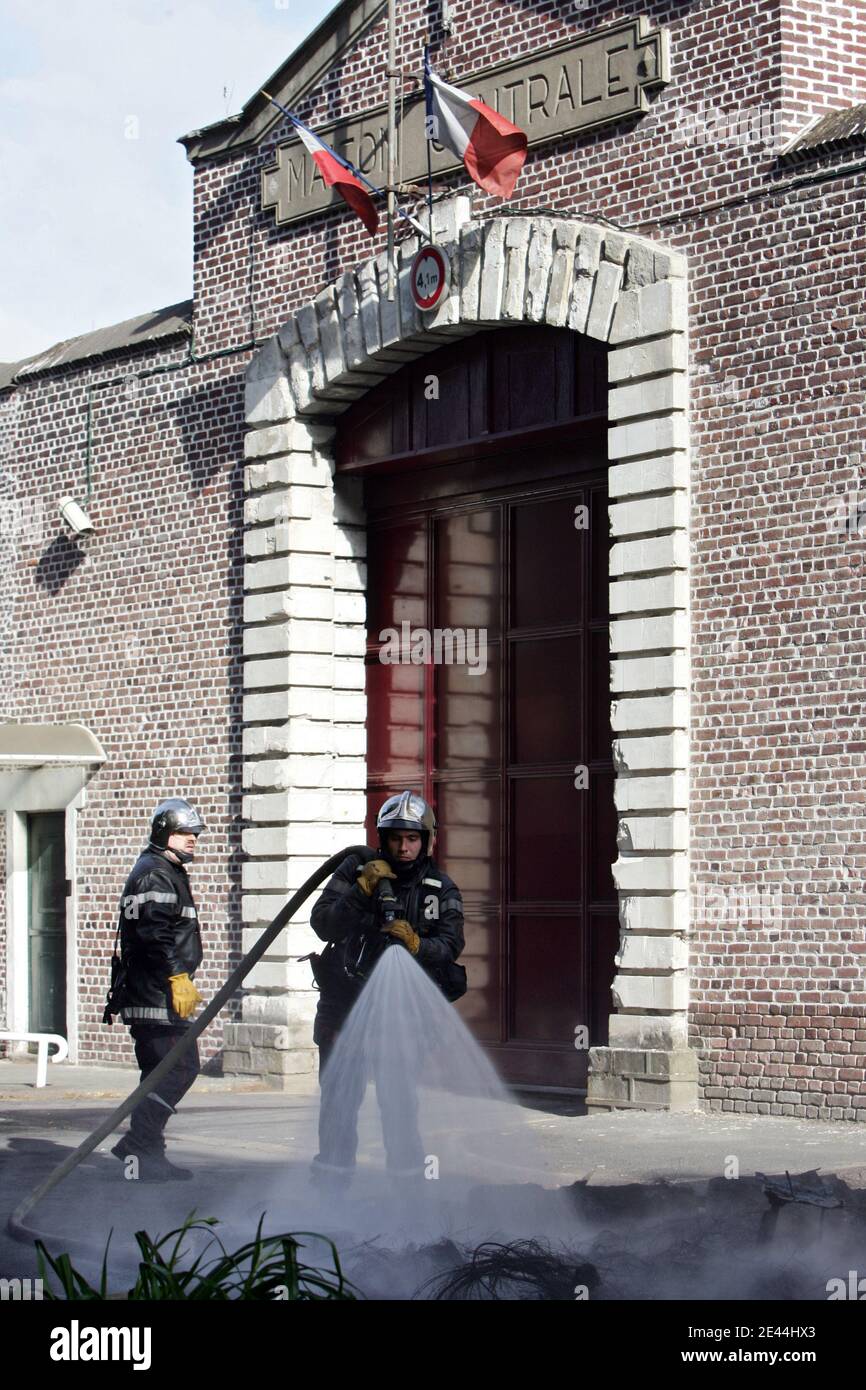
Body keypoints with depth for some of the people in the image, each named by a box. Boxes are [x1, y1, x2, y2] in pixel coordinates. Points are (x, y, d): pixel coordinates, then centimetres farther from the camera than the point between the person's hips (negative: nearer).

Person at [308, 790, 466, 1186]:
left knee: (398, 1094, -8)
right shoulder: (357, 868, 1)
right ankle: (332, 1171, 13)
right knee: (339, 1093, 3)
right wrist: (361, 891, -18)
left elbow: (450, 945, -8)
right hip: (345, 997, 0)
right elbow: (322, 925, -7)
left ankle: (407, 1178, 1)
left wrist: (415, 943, -27)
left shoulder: (441, 889, 5)